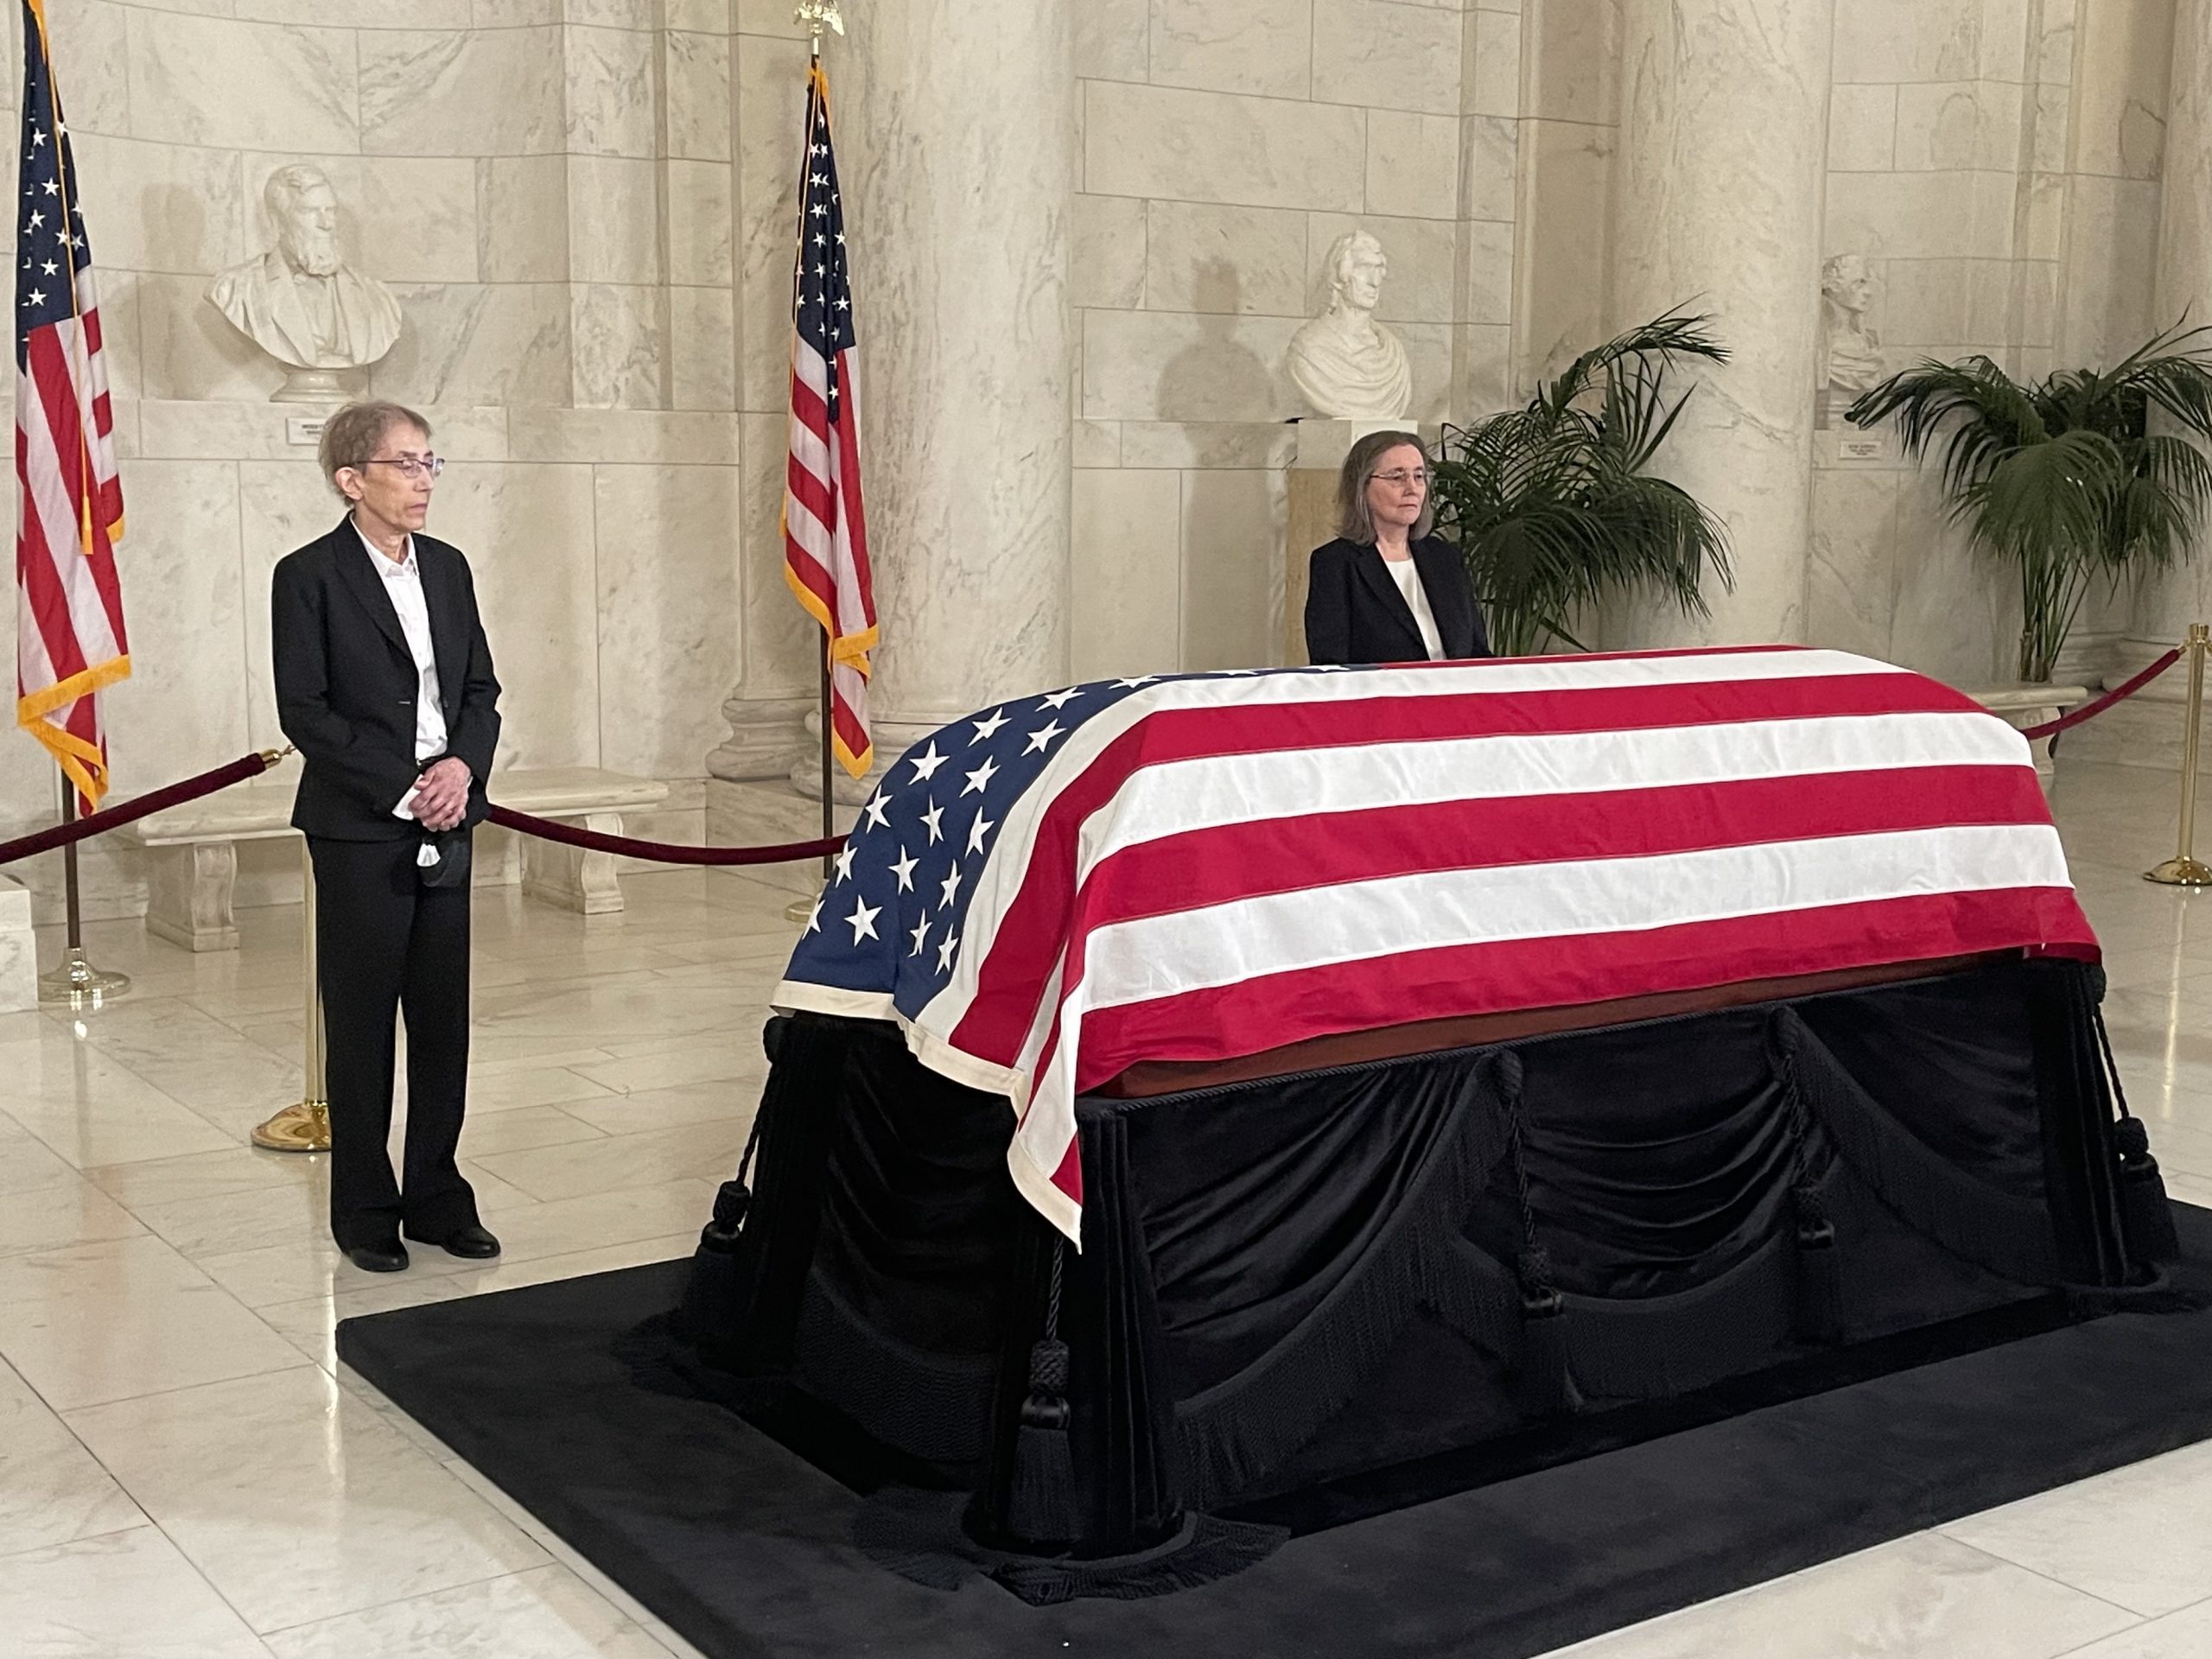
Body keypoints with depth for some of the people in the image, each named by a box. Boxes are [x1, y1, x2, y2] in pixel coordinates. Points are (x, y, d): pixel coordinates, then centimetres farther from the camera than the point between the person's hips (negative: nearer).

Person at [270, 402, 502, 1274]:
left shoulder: (448, 568, 11)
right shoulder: (308, 576, -5)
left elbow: (481, 689, 12)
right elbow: (303, 710, -10)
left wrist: (462, 764, -7)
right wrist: (402, 789, -15)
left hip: (445, 825, 5)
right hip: (359, 831, -5)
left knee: (444, 1020, 8)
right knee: (361, 1027, 4)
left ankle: (437, 1198, 19)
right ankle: (365, 1211, 15)